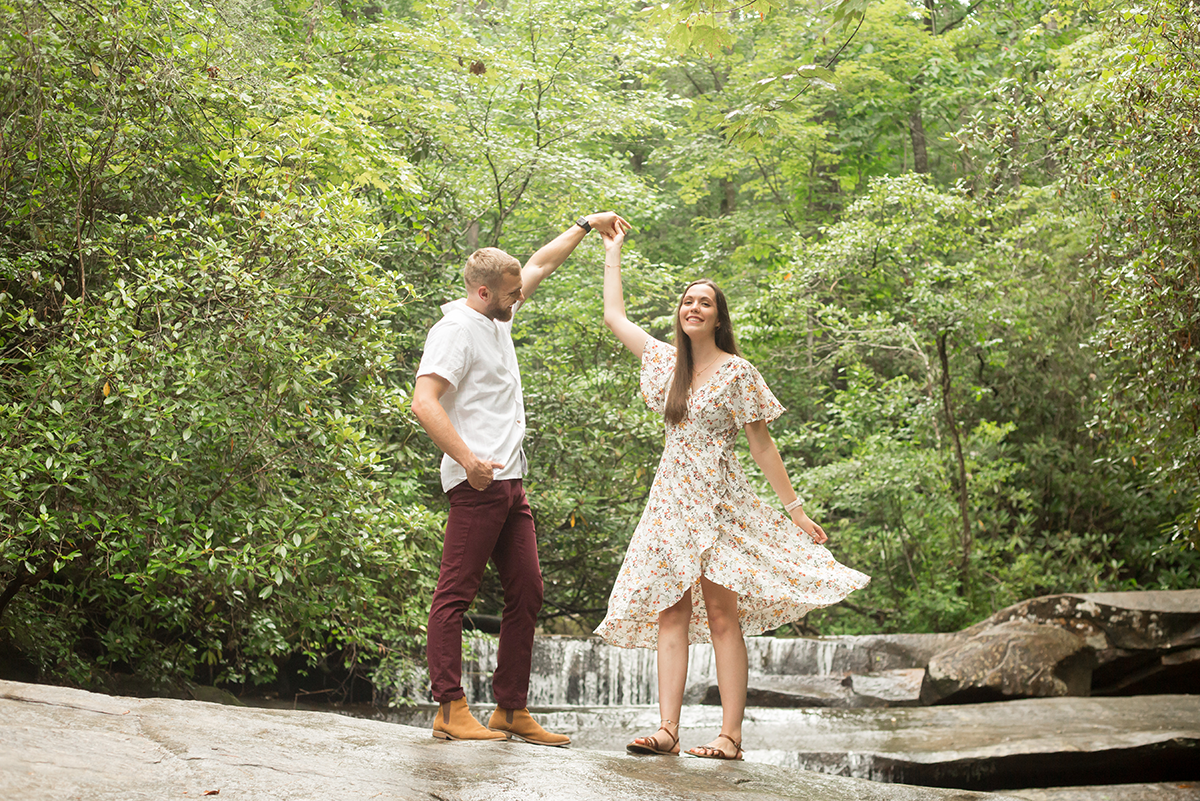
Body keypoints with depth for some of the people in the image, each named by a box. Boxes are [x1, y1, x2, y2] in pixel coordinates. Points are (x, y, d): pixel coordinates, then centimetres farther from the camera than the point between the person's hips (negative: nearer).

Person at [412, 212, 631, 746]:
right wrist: (467, 458, -28)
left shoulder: (499, 318, 18)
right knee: (456, 593, -6)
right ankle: (450, 710, -4)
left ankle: (511, 711, 12)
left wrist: (586, 226, 35)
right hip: (478, 483, -10)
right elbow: (424, 402, -20)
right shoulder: (455, 330, -9)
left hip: (510, 482, 10)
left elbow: (541, 264, 32)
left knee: (526, 593, 7)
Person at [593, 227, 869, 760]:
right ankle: (667, 730, -4)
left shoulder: (737, 372, -2)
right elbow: (613, 315, 21)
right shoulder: (665, 360, 11)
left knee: (722, 615, -9)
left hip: (719, 500, -5)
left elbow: (761, 444, -1)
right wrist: (612, 250, 26)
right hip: (671, 499, 5)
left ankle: (730, 735, -8)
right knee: (671, 614, -2)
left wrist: (795, 507, -3)